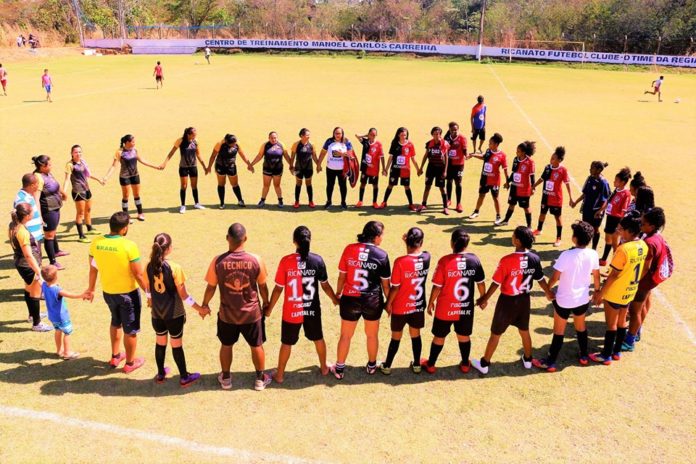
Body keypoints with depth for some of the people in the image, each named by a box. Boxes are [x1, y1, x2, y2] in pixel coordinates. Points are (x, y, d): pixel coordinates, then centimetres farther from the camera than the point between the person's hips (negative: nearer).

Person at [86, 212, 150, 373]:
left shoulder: (96, 243, -8)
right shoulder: (129, 245, -24)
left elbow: (93, 269, 3)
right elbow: (139, 275, -19)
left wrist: (91, 289, 18)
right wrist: (149, 292, -6)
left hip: (108, 292, 6)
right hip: (128, 293, -5)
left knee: (115, 322, 30)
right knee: (130, 329, 14)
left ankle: (115, 357, 42)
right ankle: (130, 363, 30)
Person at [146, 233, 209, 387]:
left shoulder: (149, 267, -7)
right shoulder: (175, 268, -22)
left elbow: (148, 289, 8)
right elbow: (183, 295, -17)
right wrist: (200, 309, -7)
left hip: (157, 313, 4)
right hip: (174, 314, -4)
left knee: (160, 343, 22)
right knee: (177, 345, 10)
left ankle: (160, 374, 38)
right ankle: (184, 377, 25)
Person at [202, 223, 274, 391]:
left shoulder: (218, 261, -17)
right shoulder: (256, 260, -17)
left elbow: (211, 287, -6)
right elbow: (262, 286, -5)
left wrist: (204, 304, 12)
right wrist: (266, 302, 14)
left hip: (227, 314, 1)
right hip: (252, 313, 0)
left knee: (226, 345, 23)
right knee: (256, 346, 19)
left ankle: (225, 378, 38)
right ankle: (260, 379, 33)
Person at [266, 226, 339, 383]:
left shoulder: (286, 261, -15)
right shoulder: (317, 260, -11)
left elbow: (278, 288, -10)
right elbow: (325, 285, 0)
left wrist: (269, 309, 4)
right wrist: (335, 299, 19)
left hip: (291, 311, -1)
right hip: (312, 310, 2)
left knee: (286, 343, 16)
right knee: (318, 339, 24)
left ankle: (280, 375, 29)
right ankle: (324, 367, 41)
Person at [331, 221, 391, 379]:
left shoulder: (349, 249, -8)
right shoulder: (381, 255, -10)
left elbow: (342, 276, -2)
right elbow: (385, 283, -4)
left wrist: (338, 294, 13)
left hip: (350, 299, 1)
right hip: (372, 301, 0)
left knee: (346, 336, 16)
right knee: (372, 335, 22)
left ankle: (339, 368, 29)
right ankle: (371, 366, 39)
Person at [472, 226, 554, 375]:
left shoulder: (507, 260, -25)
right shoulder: (535, 259, -9)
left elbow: (496, 283, -18)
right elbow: (541, 279, 6)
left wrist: (484, 299, -5)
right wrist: (549, 294, 24)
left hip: (507, 300, -5)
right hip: (524, 300, 5)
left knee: (495, 333, 9)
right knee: (524, 331, 24)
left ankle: (484, 364, 22)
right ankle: (527, 360, 42)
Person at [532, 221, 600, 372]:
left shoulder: (567, 255, -25)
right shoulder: (593, 254, -10)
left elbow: (555, 277, -19)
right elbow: (596, 276, 5)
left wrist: (548, 288, 0)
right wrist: (597, 290, 23)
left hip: (564, 300, -4)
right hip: (583, 299, 5)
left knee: (559, 331, 9)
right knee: (581, 327, 27)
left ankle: (550, 362, 20)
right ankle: (584, 356, 43)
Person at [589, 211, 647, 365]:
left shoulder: (623, 249, -27)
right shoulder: (643, 246, -3)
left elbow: (614, 275, -22)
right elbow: (636, 269, 9)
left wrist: (600, 292, -13)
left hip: (615, 293, -7)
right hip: (630, 292, 8)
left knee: (611, 324, 6)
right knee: (621, 322, 20)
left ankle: (606, 355, 19)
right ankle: (617, 352, 34)